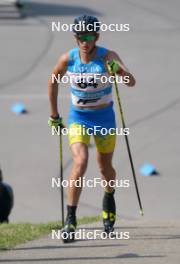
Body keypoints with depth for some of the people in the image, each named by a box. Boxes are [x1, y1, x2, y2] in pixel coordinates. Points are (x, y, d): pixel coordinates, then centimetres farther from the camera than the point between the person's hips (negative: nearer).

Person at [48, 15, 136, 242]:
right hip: (78, 119, 0)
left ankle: (109, 198, 51)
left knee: (105, 167, 16)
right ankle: (70, 221, -22)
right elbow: (53, 81, 9)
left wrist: (119, 72, -50)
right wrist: (54, 115, 12)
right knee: (80, 163, -22)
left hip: (104, 118, 0)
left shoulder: (107, 57, -16)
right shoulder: (68, 59, -11)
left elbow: (131, 82, -28)